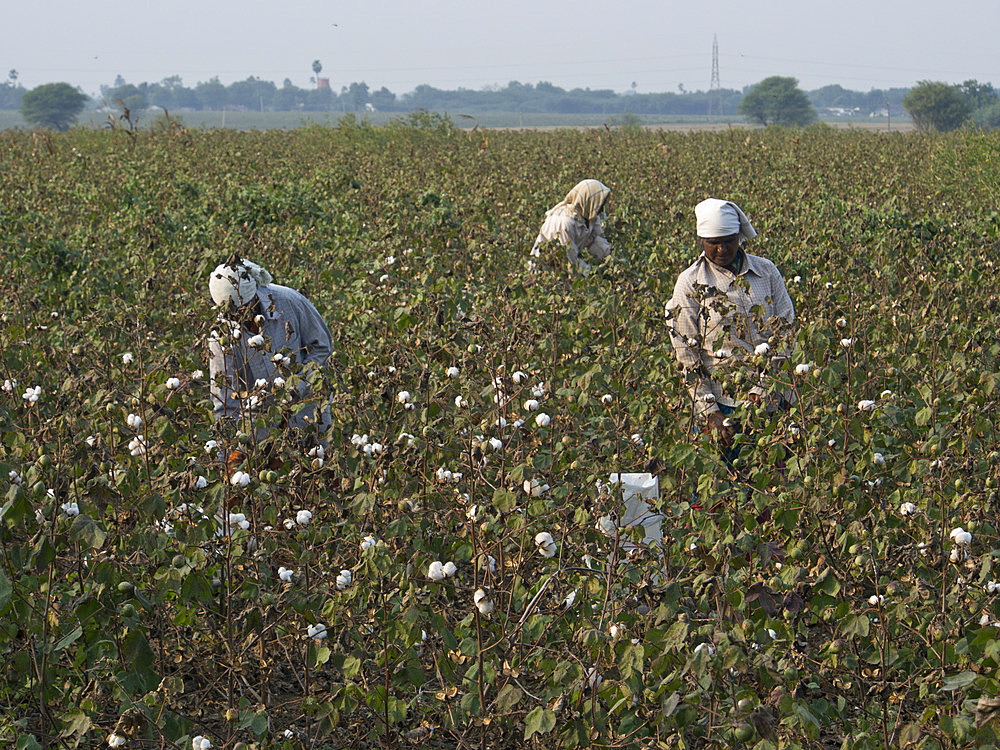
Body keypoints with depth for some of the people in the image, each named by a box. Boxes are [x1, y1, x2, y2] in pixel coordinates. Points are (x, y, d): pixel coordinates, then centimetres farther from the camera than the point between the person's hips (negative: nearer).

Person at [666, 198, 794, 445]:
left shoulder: (766, 271, 5)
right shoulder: (690, 284, -1)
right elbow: (687, 356, -3)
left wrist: (761, 390, -8)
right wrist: (710, 412, -10)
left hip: (772, 399, 2)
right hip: (722, 404, -2)